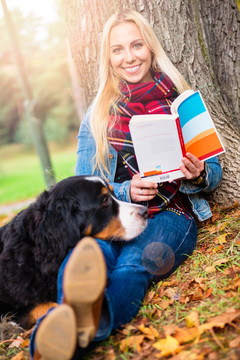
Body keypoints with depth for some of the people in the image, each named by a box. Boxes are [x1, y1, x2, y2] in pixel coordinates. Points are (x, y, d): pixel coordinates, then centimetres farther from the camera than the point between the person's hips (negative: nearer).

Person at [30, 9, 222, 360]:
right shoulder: (97, 116, 15)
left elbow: (214, 170, 14)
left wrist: (197, 176, -12)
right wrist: (126, 191, -10)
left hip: (171, 213, -1)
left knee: (133, 264, -36)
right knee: (89, 253, -35)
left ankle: (86, 325, -66)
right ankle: (66, 323, -65)